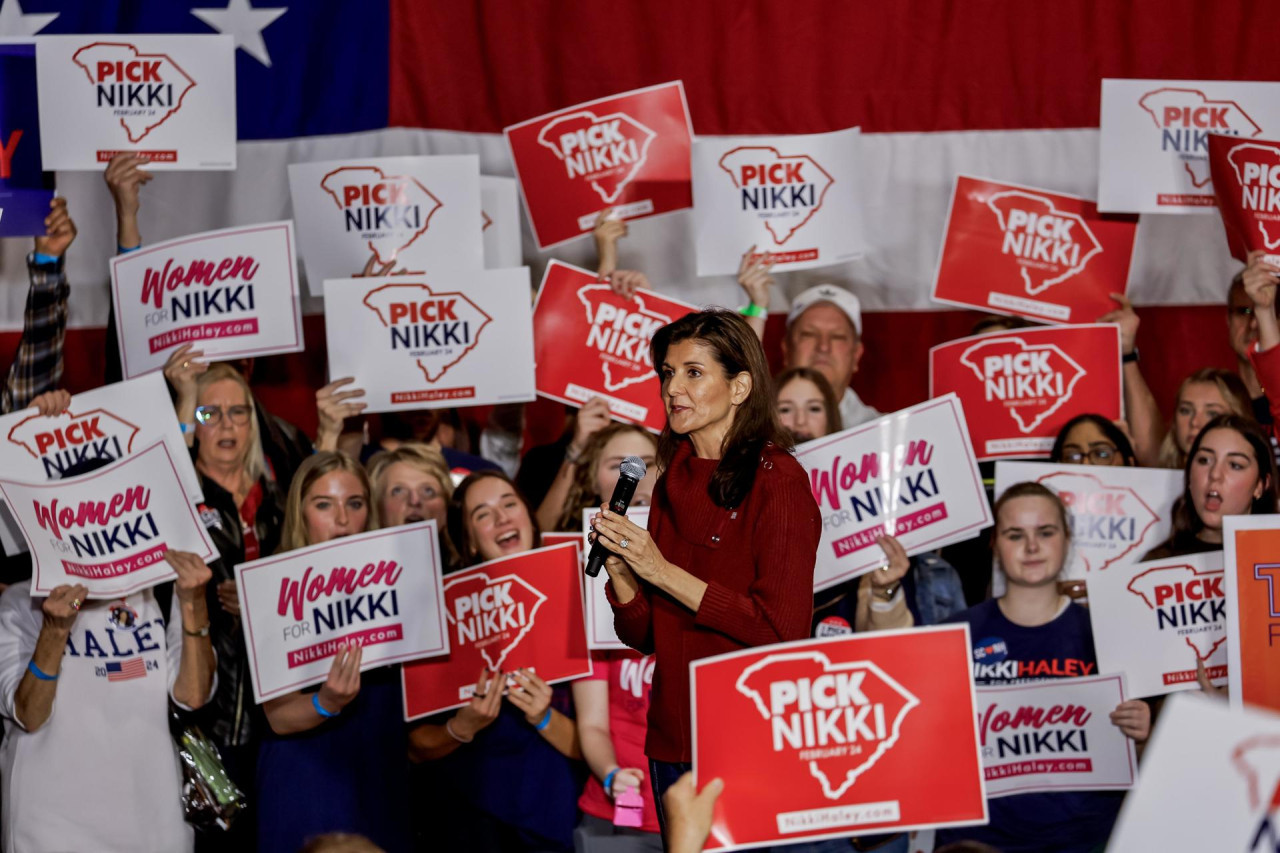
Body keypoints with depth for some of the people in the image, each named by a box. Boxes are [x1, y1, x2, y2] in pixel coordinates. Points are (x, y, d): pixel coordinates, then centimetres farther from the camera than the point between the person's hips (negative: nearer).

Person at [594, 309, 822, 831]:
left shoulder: (777, 480, -10)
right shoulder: (673, 484, 9)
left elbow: (783, 629, -18)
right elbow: (645, 636, 11)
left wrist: (663, 572, -17)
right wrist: (619, 566, -8)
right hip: (674, 739, 7)